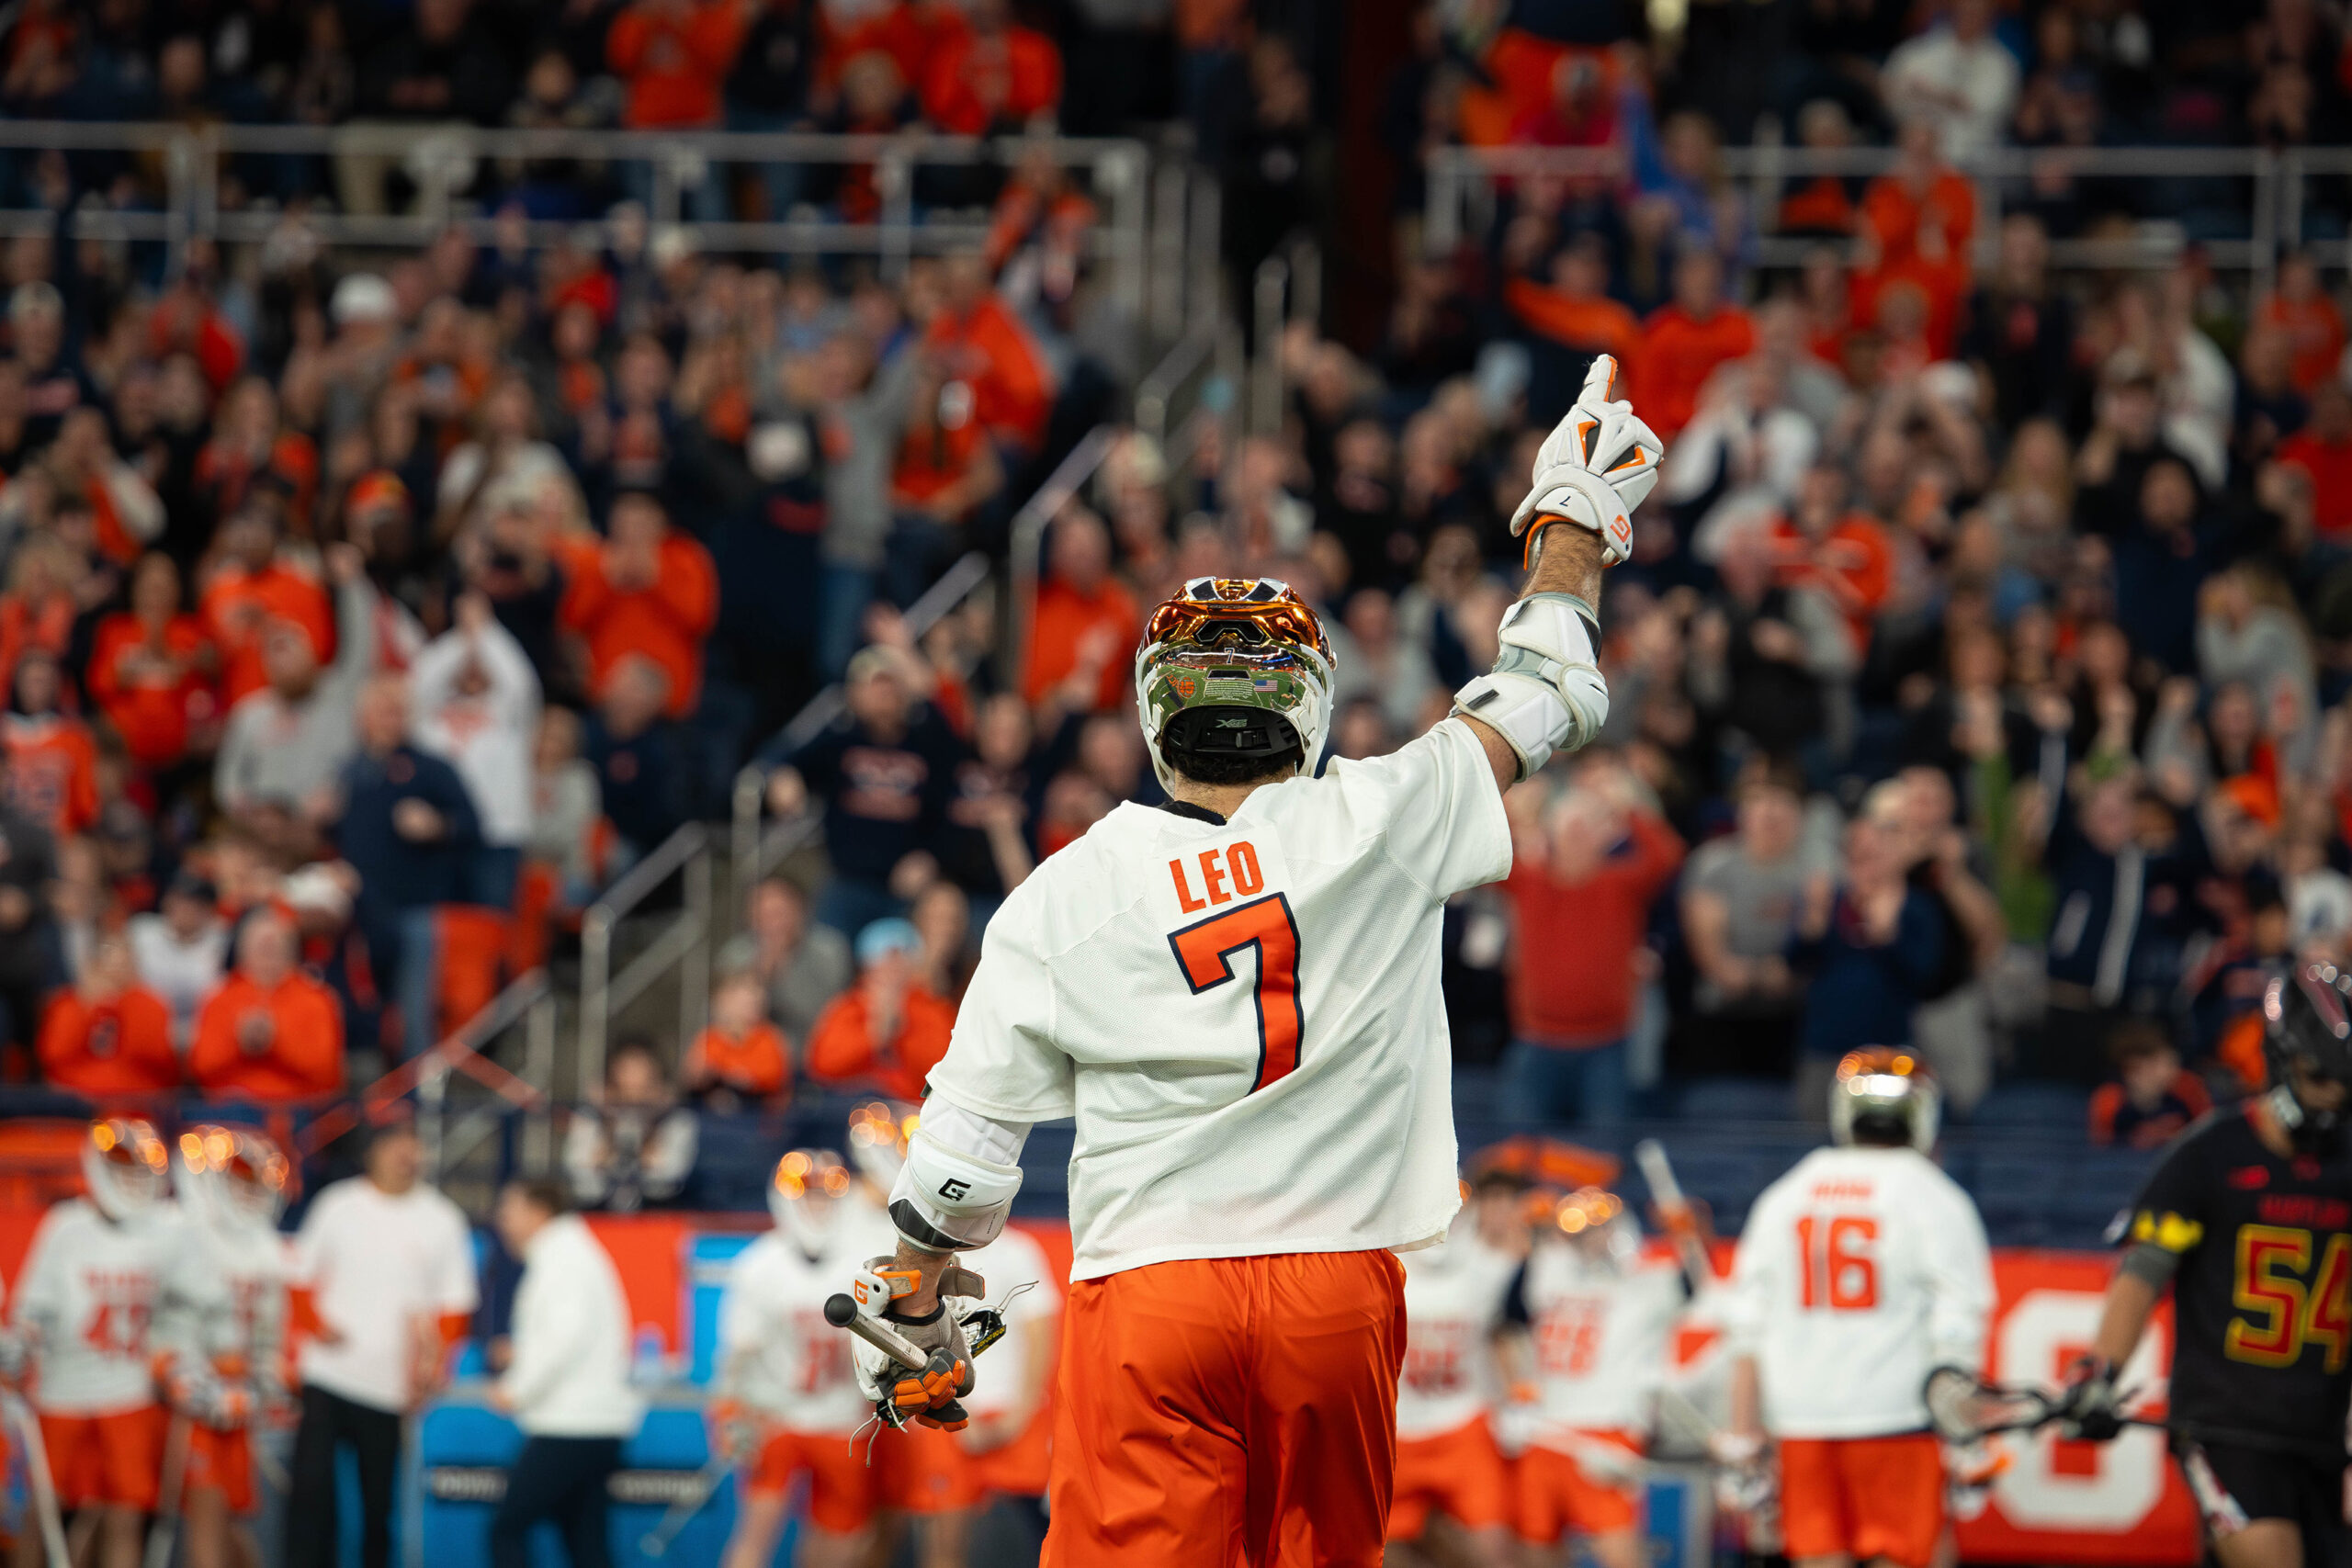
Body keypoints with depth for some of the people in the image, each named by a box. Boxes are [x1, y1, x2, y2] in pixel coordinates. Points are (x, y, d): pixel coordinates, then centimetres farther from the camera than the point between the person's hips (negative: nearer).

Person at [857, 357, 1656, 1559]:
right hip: (1338, 1286, 1)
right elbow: (1538, 704, 16)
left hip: (1146, 1289, -1)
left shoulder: (1068, 892, 2)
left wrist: (914, 1321, 19)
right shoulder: (1376, 828, 0)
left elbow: (958, 1154, 4)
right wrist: (1574, 515, 32)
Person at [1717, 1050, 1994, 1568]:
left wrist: (1743, 1436, 12)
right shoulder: (1935, 1200, -2)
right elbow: (1956, 1332, -7)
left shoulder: (1780, 1199, 11)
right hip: (1898, 1417, -4)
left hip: (1803, 1423, 4)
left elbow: (1749, 1330, 10)